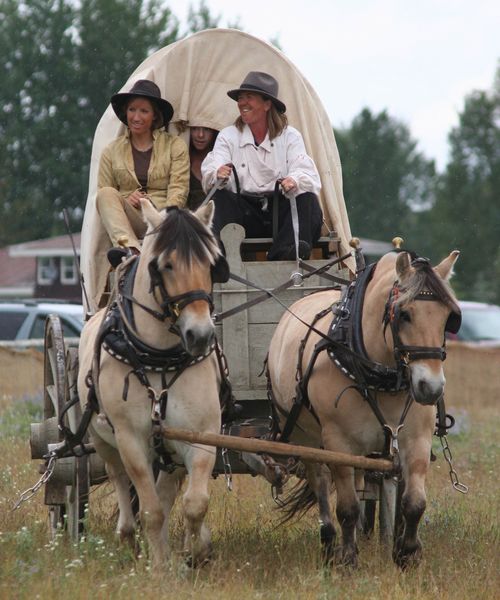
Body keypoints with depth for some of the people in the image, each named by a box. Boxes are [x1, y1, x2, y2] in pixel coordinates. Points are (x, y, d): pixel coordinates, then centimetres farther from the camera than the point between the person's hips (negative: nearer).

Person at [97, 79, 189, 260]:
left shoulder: (175, 146, 13)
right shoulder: (112, 151, 18)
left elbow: (178, 192, 3)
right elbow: (102, 195, 14)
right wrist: (124, 202, -9)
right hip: (128, 221, 2)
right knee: (107, 193, -30)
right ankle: (130, 247, -51)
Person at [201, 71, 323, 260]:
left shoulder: (290, 136, 13)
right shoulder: (228, 136, 15)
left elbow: (305, 173, -4)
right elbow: (211, 169, -4)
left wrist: (294, 181, -31)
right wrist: (218, 174, -31)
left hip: (280, 211, 0)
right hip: (245, 211, 0)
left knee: (308, 201, -28)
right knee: (219, 198, -28)